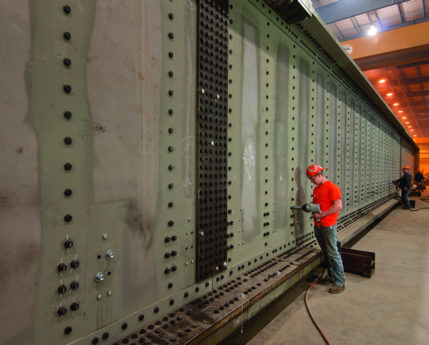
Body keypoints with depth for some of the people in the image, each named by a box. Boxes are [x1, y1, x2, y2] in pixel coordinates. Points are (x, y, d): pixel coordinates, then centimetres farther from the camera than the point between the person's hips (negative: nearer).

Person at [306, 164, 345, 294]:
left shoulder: (332, 187, -13)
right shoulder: (316, 189, 14)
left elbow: (338, 206, -20)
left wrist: (321, 215, -19)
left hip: (328, 225, -8)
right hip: (318, 225, 8)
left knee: (333, 253, -3)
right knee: (325, 253, 16)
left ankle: (340, 282, 6)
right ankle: (331, 276, 29)